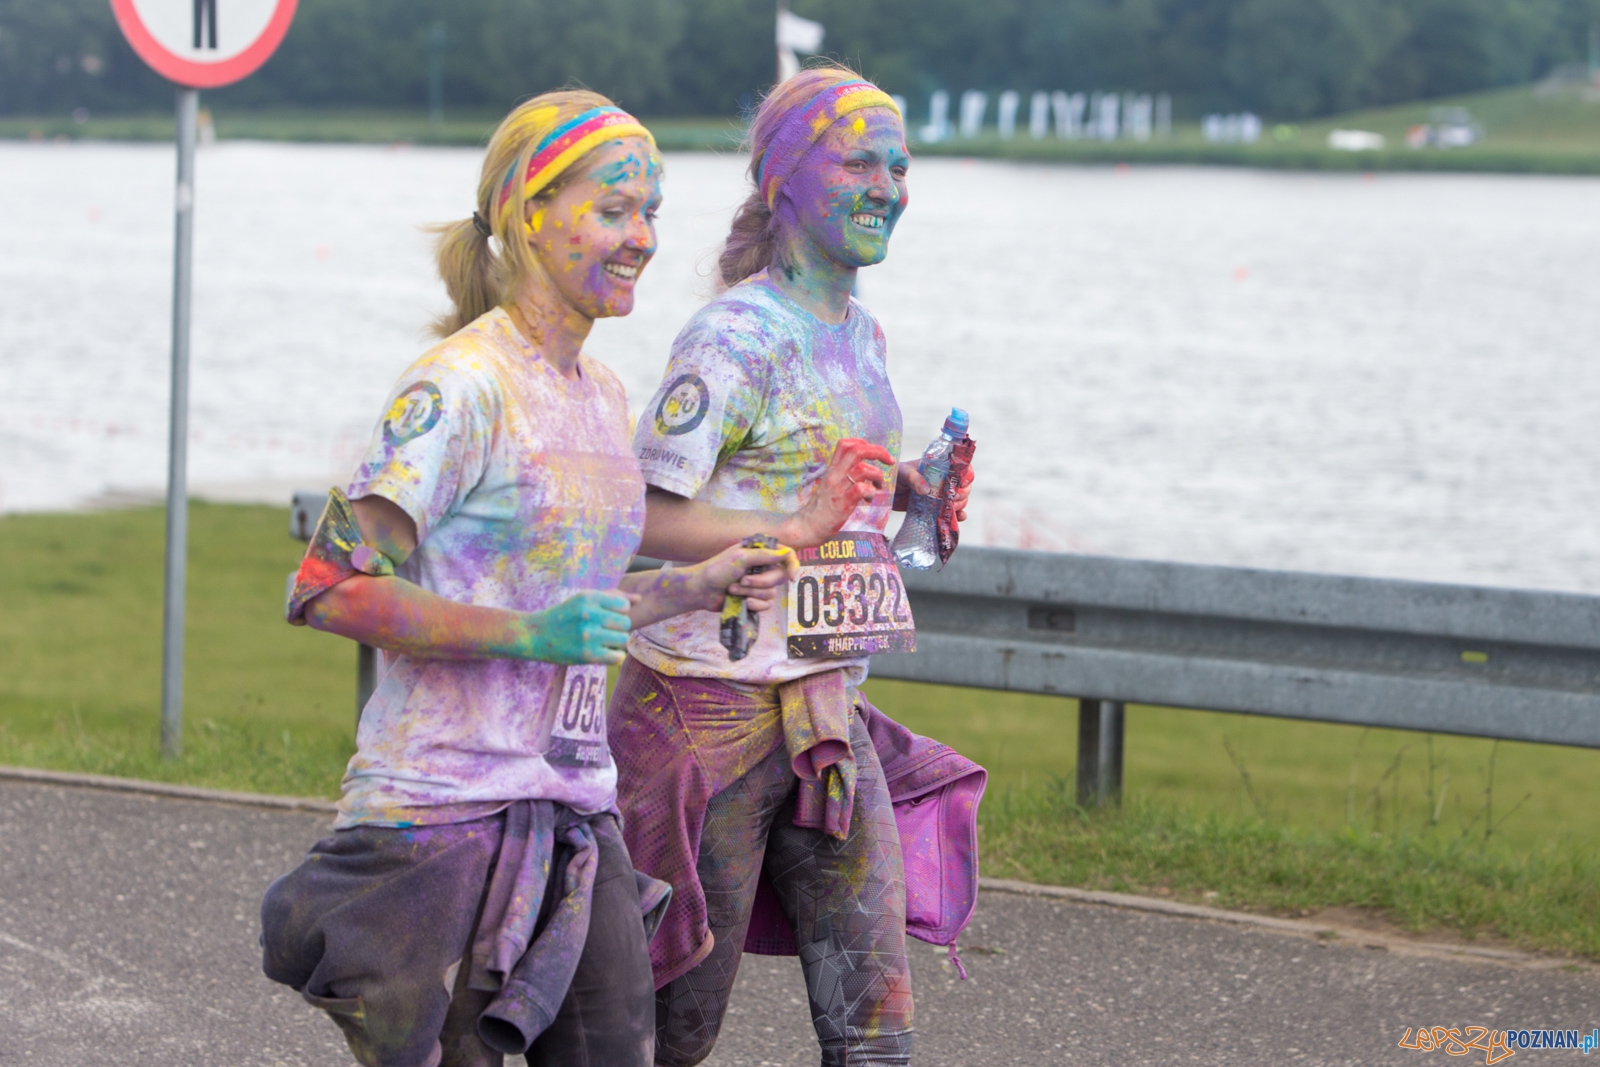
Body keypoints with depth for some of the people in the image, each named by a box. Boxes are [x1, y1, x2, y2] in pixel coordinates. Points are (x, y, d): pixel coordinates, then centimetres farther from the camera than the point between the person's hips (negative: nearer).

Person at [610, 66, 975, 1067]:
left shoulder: (862, 334, 13)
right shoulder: (735, 337, -13)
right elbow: (642, 515, -20)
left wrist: (898, 497, 7)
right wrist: (800, 526, -25)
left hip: (826, 712, 8)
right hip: (713, 709, -8)